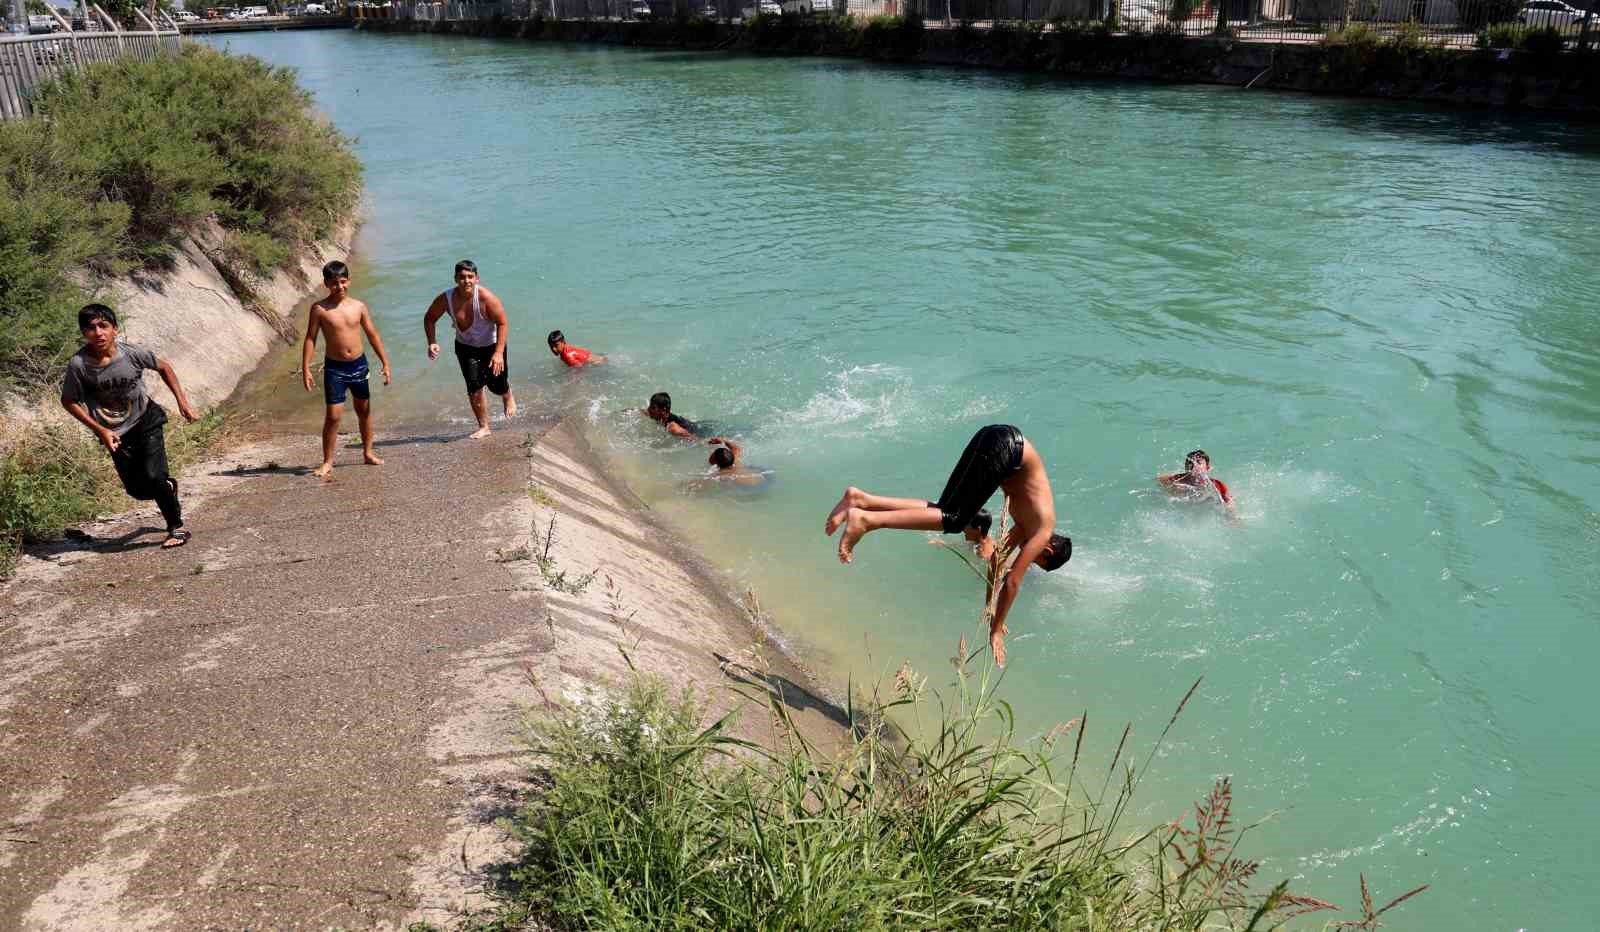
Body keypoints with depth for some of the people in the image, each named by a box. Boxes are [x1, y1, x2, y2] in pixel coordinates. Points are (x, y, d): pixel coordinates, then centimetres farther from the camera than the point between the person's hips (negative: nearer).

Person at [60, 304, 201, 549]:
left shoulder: (132, 353, -19)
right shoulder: (78, 364, -21)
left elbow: (164, 367, 1)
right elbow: (68, 401, -7)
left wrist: (183, 402, -1)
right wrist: (100, 430, -13)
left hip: (146, 421, -1)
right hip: (115, 434, 1)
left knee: (153, 476, -15)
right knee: (137, 489, 5)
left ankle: (177, 528, 4)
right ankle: (169, 488, 40)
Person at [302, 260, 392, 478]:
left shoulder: (358, 306, 0)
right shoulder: (319, 309, -8)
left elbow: (373, 335, 6)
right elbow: (310, 338, -6)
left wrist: (385, 363, 5)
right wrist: (305, 368, -12)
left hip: (359, 364, 4)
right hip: (334, 367, -4)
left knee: (364, 410, 15)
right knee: (333, 415, -7)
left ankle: (368, 453, 31)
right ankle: (327, 462, 3)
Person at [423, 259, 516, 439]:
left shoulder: (486, 298, -30)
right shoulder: (446, 298, -19)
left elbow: (502, 324, -24)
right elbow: (429, 318, -3)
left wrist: (499, 353, -30)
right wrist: (432, 342, -18)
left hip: (491, 345, -2)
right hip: (465, 347, 2)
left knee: (496, 385, 7)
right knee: (474, 387, -5)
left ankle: (508, 398, 47)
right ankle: (483, 427, 12)